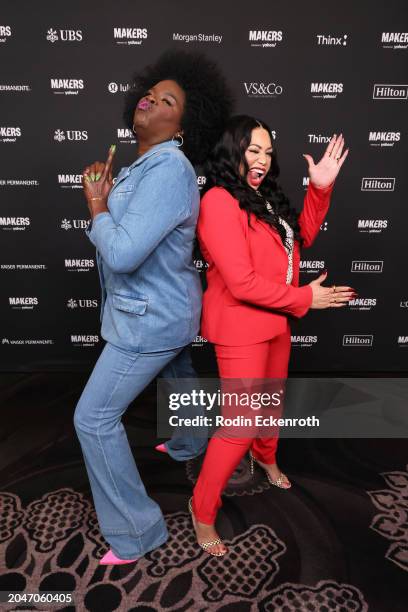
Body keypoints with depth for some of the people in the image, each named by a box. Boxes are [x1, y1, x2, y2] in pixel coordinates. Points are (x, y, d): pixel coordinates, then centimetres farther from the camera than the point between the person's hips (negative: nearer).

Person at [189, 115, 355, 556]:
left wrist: (319, 188, 4)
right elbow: (242, 283, -26)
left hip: (275, 321, 9)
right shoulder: (219, 201, -20)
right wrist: (305, 298, -16)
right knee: (240, 424, -4)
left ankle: (265, 457, 56)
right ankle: (203, 508, 19)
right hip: (240, 328, -9)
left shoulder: (264, 197, 8)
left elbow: (301, 238, 17)